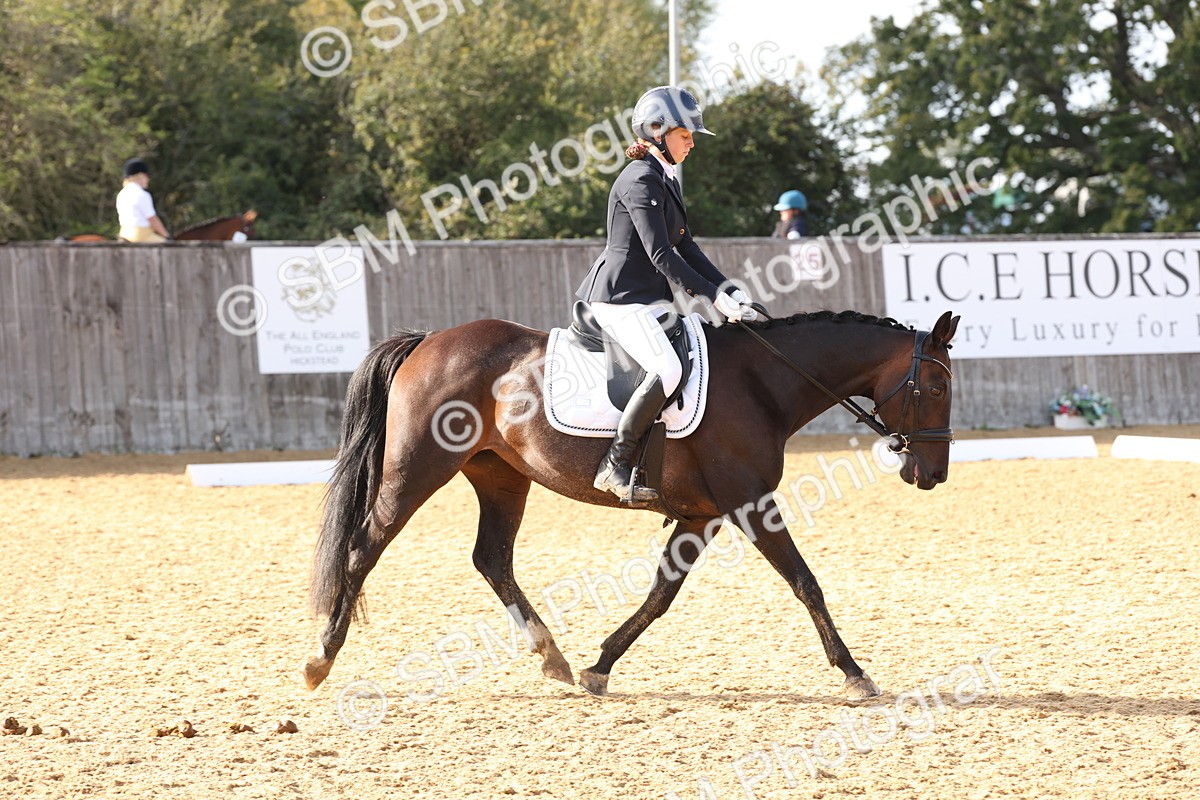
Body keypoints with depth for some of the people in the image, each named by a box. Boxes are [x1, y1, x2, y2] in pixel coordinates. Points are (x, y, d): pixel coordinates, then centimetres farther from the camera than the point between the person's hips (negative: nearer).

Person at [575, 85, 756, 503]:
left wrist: (729, 291, 5)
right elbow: (661, 254, -21)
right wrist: (713, 296, -20)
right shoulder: (641, 180, -15)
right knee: (668, 370, -28)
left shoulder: (664, 179, 16)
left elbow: (684, 246, 16)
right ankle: (615, 465, -22)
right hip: (621, 299, -11)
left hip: (651, 298, 11)